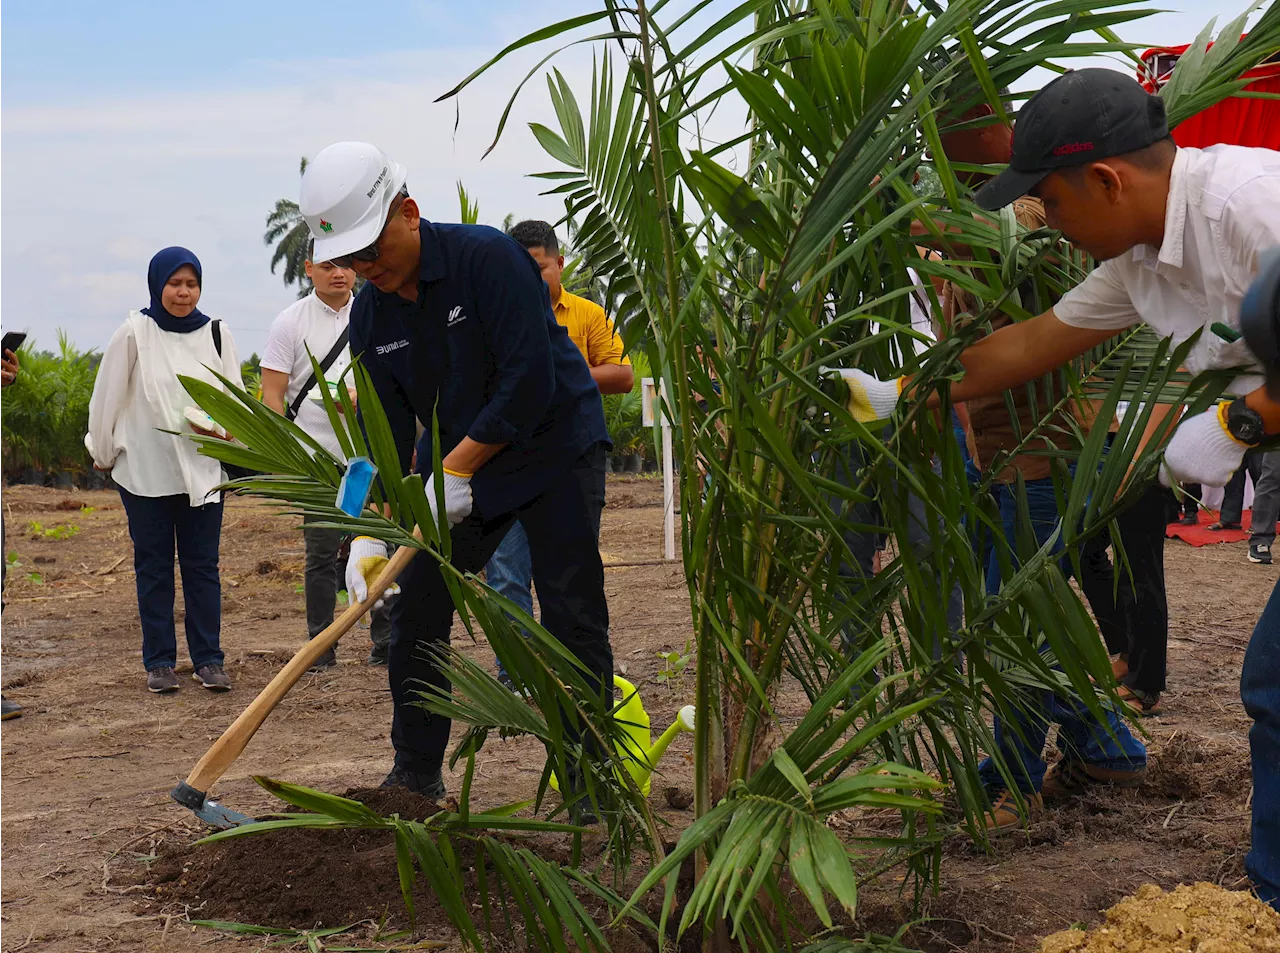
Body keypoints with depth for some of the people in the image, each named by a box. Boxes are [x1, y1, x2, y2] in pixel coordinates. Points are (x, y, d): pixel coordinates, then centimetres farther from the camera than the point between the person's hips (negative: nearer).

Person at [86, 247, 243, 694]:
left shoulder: (216, 334, 3)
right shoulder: (134, 333, -5)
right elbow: (107, 398, 2)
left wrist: (221, 428, -13)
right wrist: (103, 453, 7)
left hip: (202, 469, 2)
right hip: (145, 471, -2)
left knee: (203, 565, 4)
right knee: (153, 565, 5)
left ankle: (208, 659, 9)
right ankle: (159, 662, 11)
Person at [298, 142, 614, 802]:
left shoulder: (488, 257, -22)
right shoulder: (369, 313, -2)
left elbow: (528, 383, -25)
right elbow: (386, 432, 0)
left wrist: (455, 470, -22)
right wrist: (371, 534, -10)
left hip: (554, 449, -6)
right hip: (453, 470, 6)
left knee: (572, 617, -9)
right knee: (415, 612, 2)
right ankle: (415, 778, 15)